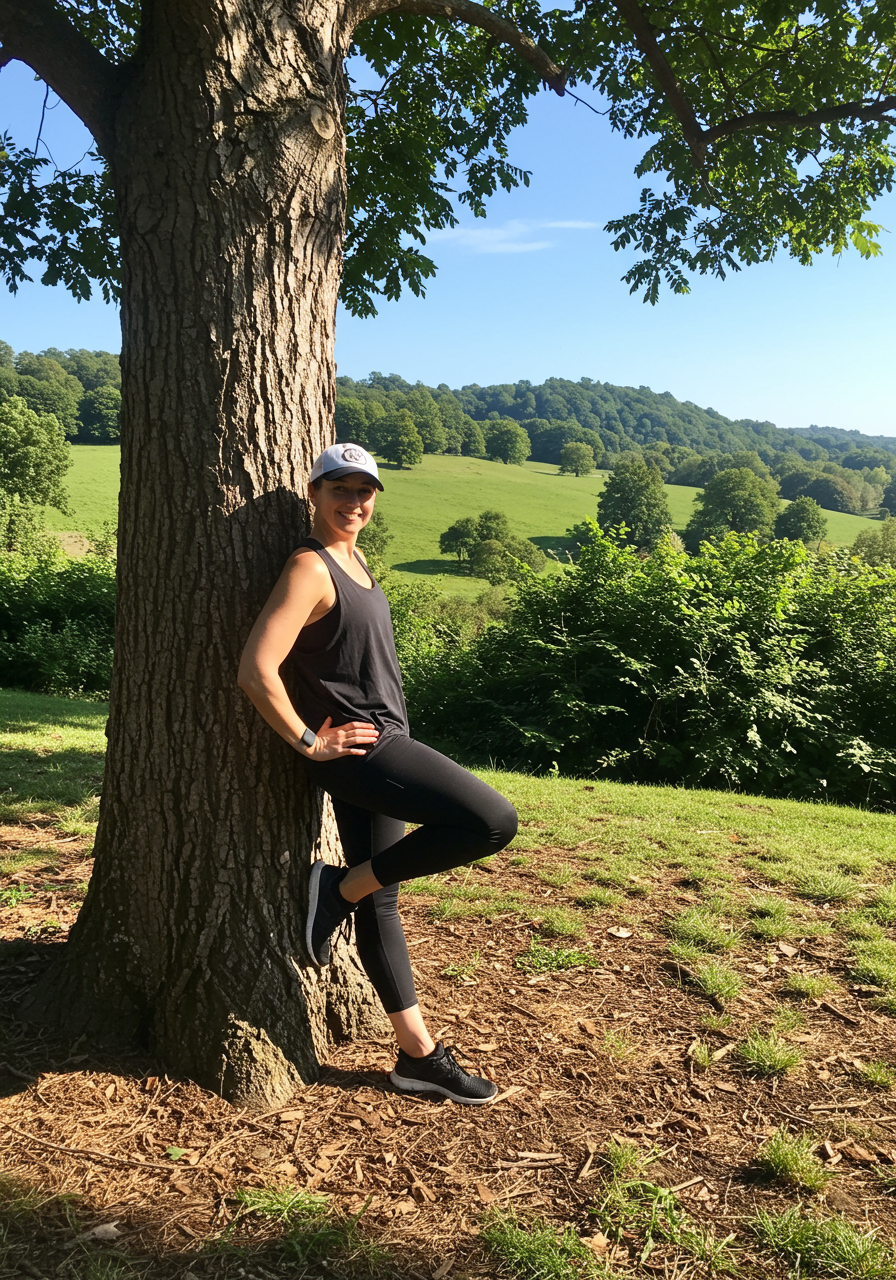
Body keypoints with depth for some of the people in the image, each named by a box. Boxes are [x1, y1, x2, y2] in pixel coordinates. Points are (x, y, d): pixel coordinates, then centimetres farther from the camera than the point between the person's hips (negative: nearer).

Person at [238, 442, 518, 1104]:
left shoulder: (354, 559, 13)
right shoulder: (310, 567, -15)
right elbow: (256, 671, -23)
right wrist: (310, 743, -15)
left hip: (383, 747, 9)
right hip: (356, 747, -9)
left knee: (381, 900, 14)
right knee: (494, 820, -18)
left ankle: (419, 1054, 26)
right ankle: (339, 889, -3)